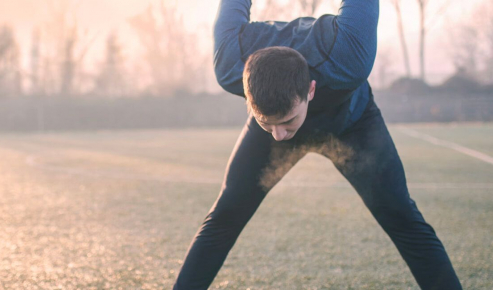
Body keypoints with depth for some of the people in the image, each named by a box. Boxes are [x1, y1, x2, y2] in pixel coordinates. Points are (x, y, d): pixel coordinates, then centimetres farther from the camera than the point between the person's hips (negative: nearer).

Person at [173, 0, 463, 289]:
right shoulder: (231, 67, -39)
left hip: (351, 121, -1)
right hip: (270, 111, 1)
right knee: (223, 219, -8)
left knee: (403, 219, -14)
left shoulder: (347, 63, -47)